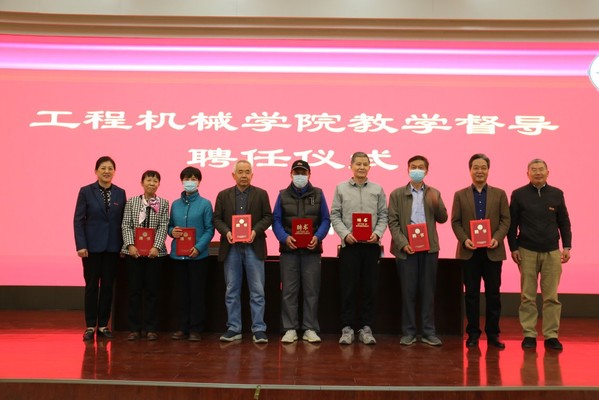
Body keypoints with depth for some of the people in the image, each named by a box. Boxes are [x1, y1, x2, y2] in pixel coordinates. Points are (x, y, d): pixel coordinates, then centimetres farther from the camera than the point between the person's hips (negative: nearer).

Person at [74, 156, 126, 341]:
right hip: (92, 246, -2)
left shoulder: (120, 193, 6)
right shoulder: (86, 191, -1)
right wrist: (81, 245, -11)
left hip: (112, 246, 2)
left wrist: (124, 245, 1)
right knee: (91, 286, 4)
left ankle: (103, 325, 16)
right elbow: (78, 220, -4)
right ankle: (90, 326, 13)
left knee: (108, 286, 6)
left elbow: (123, 221, 6)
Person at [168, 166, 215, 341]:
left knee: (197, 292, 2)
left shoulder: (205, 204, -1)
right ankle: (183, 327, 21)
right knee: (183, 292, 11)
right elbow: (170, 225, 16)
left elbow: (209, 229, -5)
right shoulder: (175, 204, 10)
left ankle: (196, 329, 11)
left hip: (198, 255, -4)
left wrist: (199, 247, -17)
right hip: (178, 255, 4)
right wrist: (172, 231, -7)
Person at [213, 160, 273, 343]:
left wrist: (255, 231, -14)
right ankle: (233, 329, 14)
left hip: (253, 247, -1)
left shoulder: (261, 194, 5)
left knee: (257, 291, 0)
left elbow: (268, 217, 1)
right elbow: (217, 218, 5)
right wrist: (226, 232, -12)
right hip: (231, 248, 2)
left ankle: (258, 330, 6)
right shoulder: (223, 195, 9)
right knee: (232, 291, 6)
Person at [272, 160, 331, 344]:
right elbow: (276, 220, 4)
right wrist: (285, 237, -13)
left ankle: (310, 329, 11)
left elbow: (325, 220, 5)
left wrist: (318, 237, -12)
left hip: (311, 249, 0)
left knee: (311, 291, 3)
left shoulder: (318, 194, 8)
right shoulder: (283, 195, 9)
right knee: (289, 291, 2)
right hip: (289, 249, 0)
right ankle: (290, 329, 10)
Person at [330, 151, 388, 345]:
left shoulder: (378, 189, 8)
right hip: (349, 244, -1)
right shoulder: (341, 188, 6)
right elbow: (335, 216, 2)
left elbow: (383, 216, 6)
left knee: (370, 288, 5)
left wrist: (377, 233, -11)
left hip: (371, 245, 1)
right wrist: (345, 234, -12)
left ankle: (366, 328, 14)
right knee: (348, 289, 2)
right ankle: (347, 328, 10)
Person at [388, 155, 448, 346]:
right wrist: (402, 244, -12)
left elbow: (442, 219, 7)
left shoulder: (434, 193, 12)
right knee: (408, 291, 1)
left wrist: (436, 203, -12)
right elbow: (393, 222, 0)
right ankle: (408, 332, 10)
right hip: (406, 248, -2)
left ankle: (429, 332, 12)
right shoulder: (397, 194, 5)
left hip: (429, 248, 2)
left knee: (428, 290, 5)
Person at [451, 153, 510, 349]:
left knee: (493, 294, 5)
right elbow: (455, 222, 3)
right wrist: (464, 239, -13)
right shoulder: (460, 195, 7)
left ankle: (492, 333, 15)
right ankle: (473, 333, 13)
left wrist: (497, 238, -14)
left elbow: (505, 220, 2)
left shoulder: (499, 194, 8)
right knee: (471, 294, 5)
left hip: (493, 251, 0)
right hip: (469, 252, 0)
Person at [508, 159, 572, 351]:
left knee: (551, 297, 2)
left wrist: (567, 246, 2)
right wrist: (513, 248, -3)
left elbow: (564, 222, 9)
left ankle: (551, 336, 9)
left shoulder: (557, 194, 6)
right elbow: (512, 224, 2)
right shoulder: (518, 195, 1)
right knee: (528, 296, 3)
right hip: (527, 252, -1)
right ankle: (529, 335, 10)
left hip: (552, 252, 1)